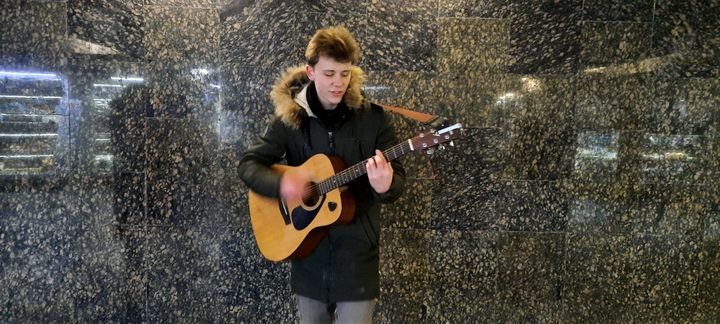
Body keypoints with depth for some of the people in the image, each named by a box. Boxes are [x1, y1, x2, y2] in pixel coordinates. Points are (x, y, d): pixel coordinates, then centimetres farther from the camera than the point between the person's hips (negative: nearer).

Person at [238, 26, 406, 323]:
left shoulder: (372, 117, -7)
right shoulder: (290, 118, -4)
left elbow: (398, 178, -6)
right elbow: (248, 164, -2)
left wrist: (385, 186, -30)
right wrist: (279, 184, -22)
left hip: (356, 251, -1)